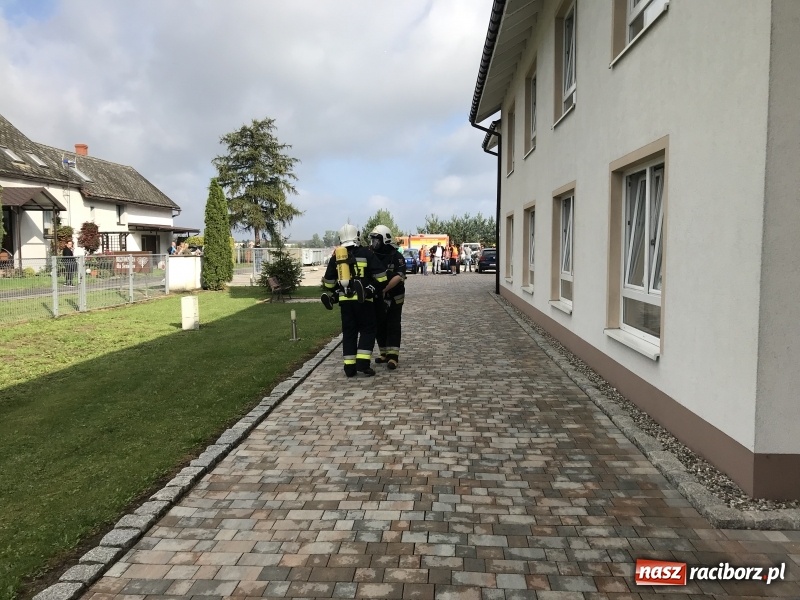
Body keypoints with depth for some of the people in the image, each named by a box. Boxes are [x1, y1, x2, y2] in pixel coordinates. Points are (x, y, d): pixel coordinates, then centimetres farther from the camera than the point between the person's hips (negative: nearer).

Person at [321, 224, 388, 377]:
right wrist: (378, 288, 10)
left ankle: (349, 366, 9)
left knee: (348, 332, 11)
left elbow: (329, 281, 15)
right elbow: (380, 276, -6)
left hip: (344, 300, 4)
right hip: (363, 299, -3)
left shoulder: (336, 256, 9)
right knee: (367, 330, 6)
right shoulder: (366, 253, -2)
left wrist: (332, 295, 30)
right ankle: (363, 363, -5)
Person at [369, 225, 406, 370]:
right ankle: (384, 353, 23)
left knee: (393, 327, -3)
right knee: (379, 327, 10)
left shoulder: (396, 256, -11)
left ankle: (393, 356, -5)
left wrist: (384, 289, -31)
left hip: (393, 298, -5)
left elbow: (399, 277, -21)